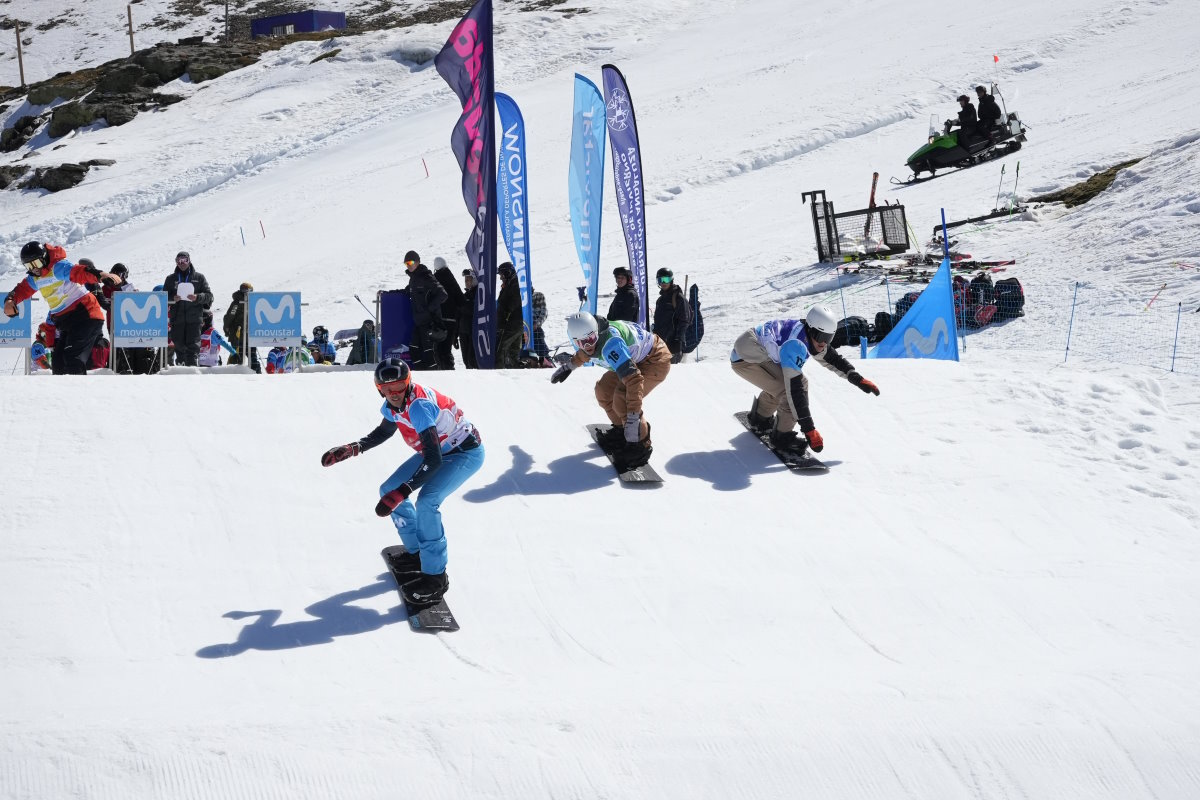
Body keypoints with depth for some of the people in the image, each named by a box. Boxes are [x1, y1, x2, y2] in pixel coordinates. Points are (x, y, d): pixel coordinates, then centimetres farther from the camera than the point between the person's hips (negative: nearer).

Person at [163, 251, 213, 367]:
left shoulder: (199, 278, 10)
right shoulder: (171, 279, 14)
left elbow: (209, 296, 5)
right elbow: (164, 296, 11)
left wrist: (197, 297, -14)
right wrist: (173, 298, -11)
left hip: (194, 317, -2)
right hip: (177, 317, 2)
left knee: (193, 344, -10)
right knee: (178, 343, 1)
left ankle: (192, 365, -12)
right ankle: (180, 364, 9)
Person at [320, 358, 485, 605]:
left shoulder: (419, 406, -35)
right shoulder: (393, 404, -9)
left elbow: (433, 460, -40)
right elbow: (385, 431, 15)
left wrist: (401, 492, -46)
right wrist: (351, 449, 2)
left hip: (466, 453, -9)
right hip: (438, 449, 9)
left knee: (426, 501, -29)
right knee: (388, 490, 8)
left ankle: (436, 576, -17)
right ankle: (416, 553, 25)